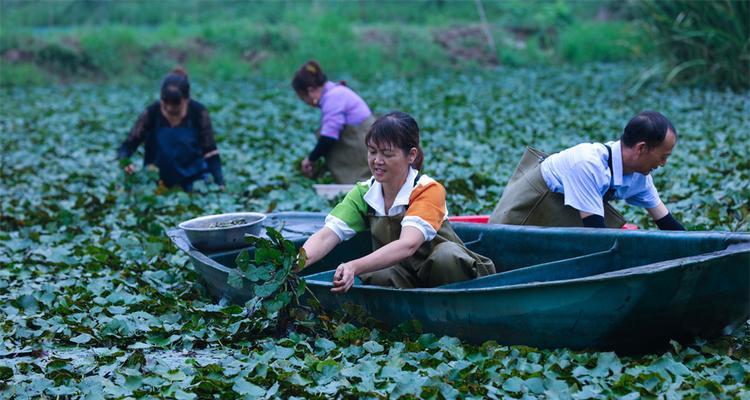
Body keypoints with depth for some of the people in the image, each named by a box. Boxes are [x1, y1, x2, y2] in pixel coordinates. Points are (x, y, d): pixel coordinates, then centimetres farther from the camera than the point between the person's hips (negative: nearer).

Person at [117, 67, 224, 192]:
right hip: (162, 183, 1)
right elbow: (127, 145, -12)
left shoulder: (198, 113, -14)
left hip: (194, 178, 0)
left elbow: (210, 152, -12)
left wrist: (219, 184, -23)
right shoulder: (151, 113, -13)